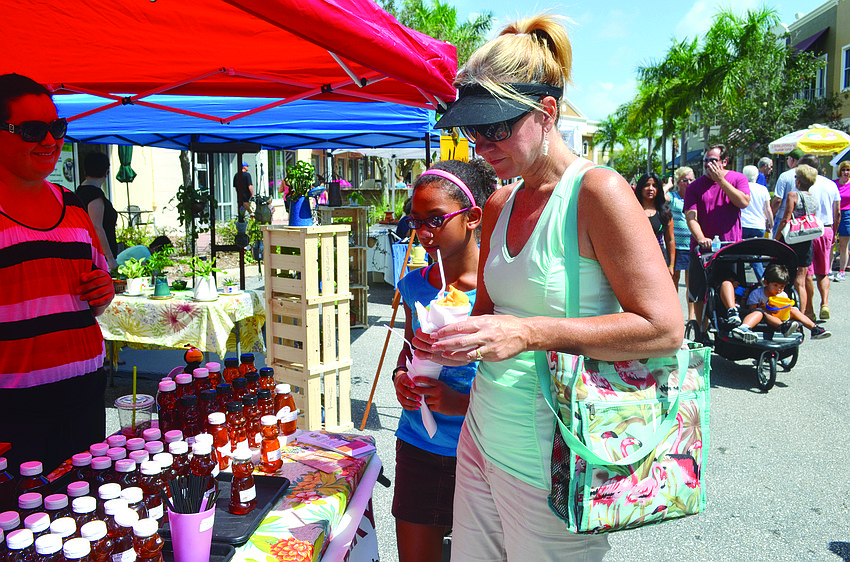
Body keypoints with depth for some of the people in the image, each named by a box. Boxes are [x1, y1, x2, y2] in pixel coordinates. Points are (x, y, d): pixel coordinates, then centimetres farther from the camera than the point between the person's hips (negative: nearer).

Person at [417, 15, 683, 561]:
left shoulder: (597, 191, -14)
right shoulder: (499, 205, 8)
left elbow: (665, 327, -18)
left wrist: (530, 332, -24)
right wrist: (454, 338, -2)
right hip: (483, 437, 7)